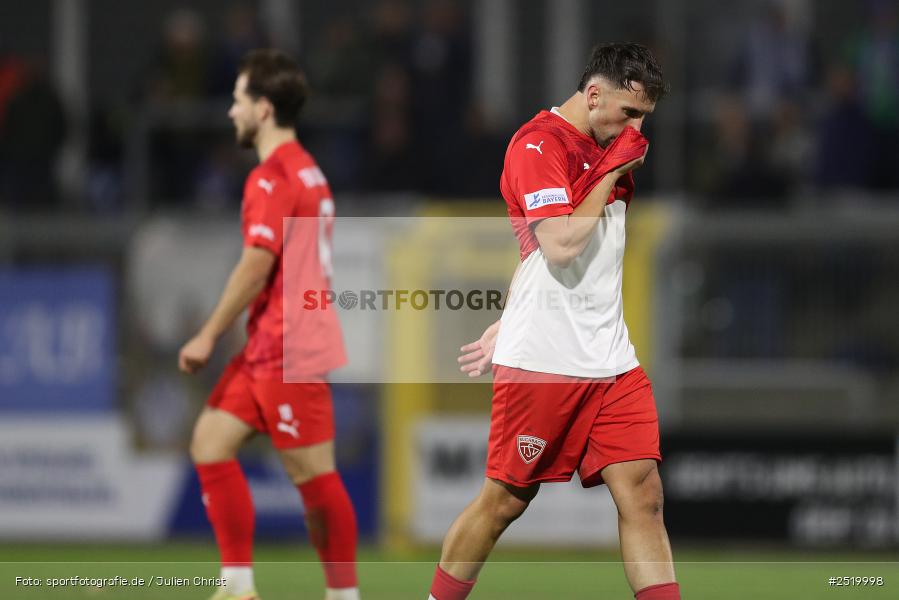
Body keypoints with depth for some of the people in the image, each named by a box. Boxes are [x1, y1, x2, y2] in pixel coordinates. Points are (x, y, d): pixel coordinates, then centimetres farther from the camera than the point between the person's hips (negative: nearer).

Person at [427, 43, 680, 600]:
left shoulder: (610, 149, 16)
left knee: (642, 495, -4)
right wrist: (612, 173, -12)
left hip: (611, 360, 7)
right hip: (543, 362, -7)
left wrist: (504, 329, 22)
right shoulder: (539, 143, -10)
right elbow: (560, 246, -22)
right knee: (506, 500, 1)